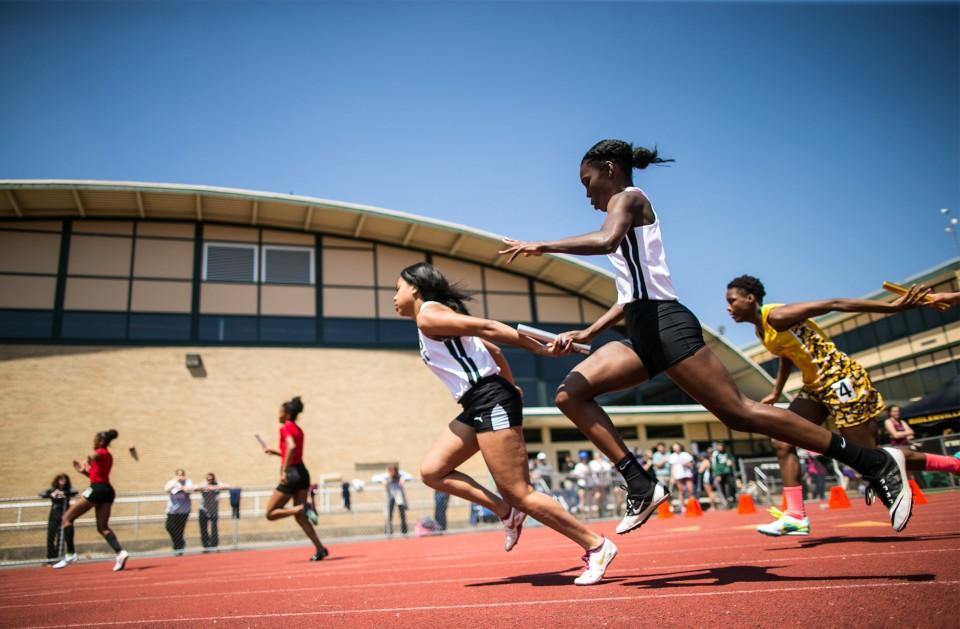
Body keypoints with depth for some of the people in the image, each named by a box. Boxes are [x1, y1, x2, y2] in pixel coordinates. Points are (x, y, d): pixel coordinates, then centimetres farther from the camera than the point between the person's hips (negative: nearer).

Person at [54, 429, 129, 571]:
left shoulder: (102, 452, -4)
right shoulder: (107, 456, 23)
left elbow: (92, 456, -30)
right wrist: (84, 471, 19)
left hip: (97, 489, -9)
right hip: (107, 490, 9)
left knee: (67, 518, 4)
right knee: (103, 527, 6)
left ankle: (70, 554, -2)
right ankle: (120, 553, -13)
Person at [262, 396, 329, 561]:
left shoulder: (285, 428, -9)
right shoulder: (298, 430, 16)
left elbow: (291, 447, -28)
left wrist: (284, 471, -27)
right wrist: (275, 452, 25)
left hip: (292, 475, -8)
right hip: (302, 472, 8)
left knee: (270, 513, 3)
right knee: (299, 517, 12)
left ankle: (303, 507, -16)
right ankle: (320, 549, 3)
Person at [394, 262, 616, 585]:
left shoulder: (428, 315, -7)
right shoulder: (442, 321, 22)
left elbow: (486, 327, -15)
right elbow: (494, 349, 25)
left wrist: (542, 349, -19)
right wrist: (511, 387, 27)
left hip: (490, 401, -10)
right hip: (478, 405, 10)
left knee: (519, 493, -7)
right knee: (432, 471, 7)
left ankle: (596, 546, 3)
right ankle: (507, 512, 10)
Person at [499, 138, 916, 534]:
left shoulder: (628, 196, 0)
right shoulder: (625, 216, 27)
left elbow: (605, 240, -25)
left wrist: (541, 246, -15)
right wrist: (585, 334, 22)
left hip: (664, 323, -9)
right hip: (643, 332, 9)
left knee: (739, 413, -11)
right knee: (571, 393, -1)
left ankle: (877, 462, 0)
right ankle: (641, 486, -6)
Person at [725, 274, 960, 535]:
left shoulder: (777, 316, -20)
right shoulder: (761, 329, 9)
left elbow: (833, 304, -23)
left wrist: (892, 307, -25)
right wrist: (776, 393, 29)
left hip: (840, 379, -9)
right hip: (816, 386, 10)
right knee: (782, 442, -1)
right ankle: (796, 517, 0)